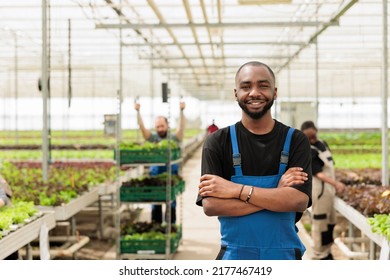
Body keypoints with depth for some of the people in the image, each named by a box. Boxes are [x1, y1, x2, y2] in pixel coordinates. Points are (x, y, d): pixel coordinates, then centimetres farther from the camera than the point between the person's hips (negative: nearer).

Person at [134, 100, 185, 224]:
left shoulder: (174, 139, -1)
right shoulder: (152, 138, 2)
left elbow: (181, 126, -14)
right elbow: (142, 127, -7)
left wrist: (181, 111, -27)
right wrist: (138, 112, -18)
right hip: (155, 175, 1)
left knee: (171, 202, 5)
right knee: (155, 202, 7)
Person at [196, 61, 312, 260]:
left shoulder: (295, 140, 0)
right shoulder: (217, 142, -2)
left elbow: (299, 201, -13)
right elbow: (210, 205, -13)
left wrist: (236, 190, -17)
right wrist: (276, 194, -16)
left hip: (284, 258, 1)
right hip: (235, 258, -1)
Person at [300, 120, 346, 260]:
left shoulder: (322, 143, 9)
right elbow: (318, 173, -25)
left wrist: (335, 183, 16)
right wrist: (335, 183, -35)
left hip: (329, 188, 9)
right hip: (320, 189, -9)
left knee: (330, 222, 16)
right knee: (320, 222, -3)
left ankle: (326, 252, 28)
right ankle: (319, 256, 6)